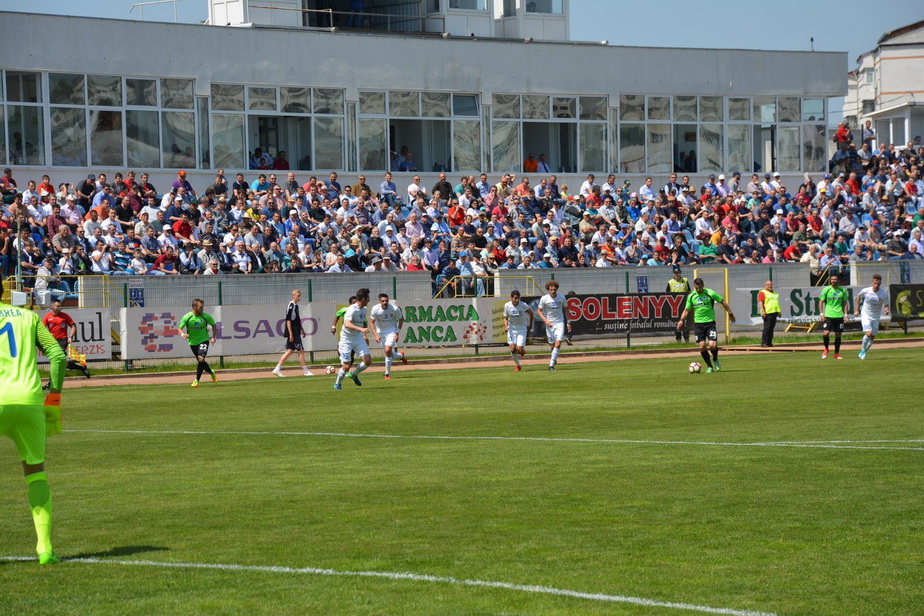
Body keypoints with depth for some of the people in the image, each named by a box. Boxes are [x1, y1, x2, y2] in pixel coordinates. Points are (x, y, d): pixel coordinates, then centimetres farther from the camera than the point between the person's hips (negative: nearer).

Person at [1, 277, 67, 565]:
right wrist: (54, 399, 12)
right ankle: (45, 548, 5)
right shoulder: (28, 316, 16)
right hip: (30, 400, 3)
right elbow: (57, 355, 9)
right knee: (35, 471, 15)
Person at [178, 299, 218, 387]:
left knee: (201, 359, -22)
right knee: (201, 362, 9)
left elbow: (214, 325, 7)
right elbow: (179, 328, -8)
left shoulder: (206, 316, -11)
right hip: (193, 342, 2)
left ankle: (197, 380, -10)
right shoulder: (187, 317, -13)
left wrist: (213, 337, -2)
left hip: (204, 340, -2)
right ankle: (211, 372, 39)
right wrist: (183, 334, -29)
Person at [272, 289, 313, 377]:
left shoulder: (296, 306, 15)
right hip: (293, 333, -10)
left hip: (296, 333, 10)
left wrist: (302, 330, 27)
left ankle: (277, 369, 10)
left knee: (290, 351, 9)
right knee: (301, 351, -4)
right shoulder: (291, 306, -14)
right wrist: (290, 334, -21)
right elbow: (288, 320, -18)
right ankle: (306, 371, 1)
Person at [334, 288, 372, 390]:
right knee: (346, 366, -5)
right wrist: (361, 329, -50)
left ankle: (354, 374, 21)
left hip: (358, 338, 7)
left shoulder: (364, 309, 5)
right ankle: (338, 384, 21)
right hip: (347, 339, -7)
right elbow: (347, 324, -38)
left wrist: (364, 335, 20)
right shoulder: (352, 309, -22)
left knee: (368, 361, -6)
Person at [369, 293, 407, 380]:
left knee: (388, 350, -21)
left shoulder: (395, 309, -20)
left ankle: (387, 373, -7)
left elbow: (401, 319, -2)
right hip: (380, 331, 3)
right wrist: (376, 335, -19)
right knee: (388, 353, 7)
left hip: (391, 330, -3)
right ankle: (400, 355, 41)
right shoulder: (375, 309, -19)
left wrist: (398, 332, -7)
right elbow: (372, 322, -8)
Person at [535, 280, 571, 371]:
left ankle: (551, 364, -11)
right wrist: (545, 320, -16)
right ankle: (554, 358, 37)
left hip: (560, 323, 0)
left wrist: (568, 322, 8)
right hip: (549, 324, 0)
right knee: (552, 345, 6)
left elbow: (565, 309, 11)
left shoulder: (561, 298, -5)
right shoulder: (544, 298, -10)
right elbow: (539, 311, -2)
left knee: (558, 344, -14)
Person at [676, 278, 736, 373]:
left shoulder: (710, 293, -7)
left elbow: (723, 302, 3)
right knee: (702, 346, -5)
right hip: (698, 323, 2)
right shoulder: (691, 296, 2)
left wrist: (730, 314, 5)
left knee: (713, 345, -14)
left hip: (710, 322, -2)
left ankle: (715, 360, 18)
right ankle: (709, 366, 12)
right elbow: (687, 310, 12)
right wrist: (682, 320, -3)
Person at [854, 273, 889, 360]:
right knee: (868, 334, -21)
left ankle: (864, 352, 32)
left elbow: (886, 305, -7)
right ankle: (863, 350, 4)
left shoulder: (884, 294, -15)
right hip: (865, 315, -3)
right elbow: (858, 297, 6)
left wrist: (886, 309, -31)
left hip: (876, 317, 3)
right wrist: (857, 310, 8)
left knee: (872, 337, 9)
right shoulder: (866, 291, -15)